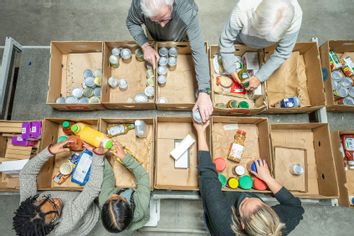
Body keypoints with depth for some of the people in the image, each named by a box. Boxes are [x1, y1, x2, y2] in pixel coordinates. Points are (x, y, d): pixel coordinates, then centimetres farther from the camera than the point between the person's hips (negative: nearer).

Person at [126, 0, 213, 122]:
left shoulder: (187, 13, -47)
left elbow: (199, 51, -48)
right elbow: (132, 23, -18)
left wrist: (204, 92, -55)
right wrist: (145, 46, -37)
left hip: (182, 43, -2)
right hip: (156, 42, 2)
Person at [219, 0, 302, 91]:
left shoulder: (295, 18, -39)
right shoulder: (243, 10, -45)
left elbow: (282, 53, -27)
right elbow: (226, 40, -32)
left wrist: (260, 77, -28)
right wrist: (231, 70, -29)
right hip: (241, 40, 0)